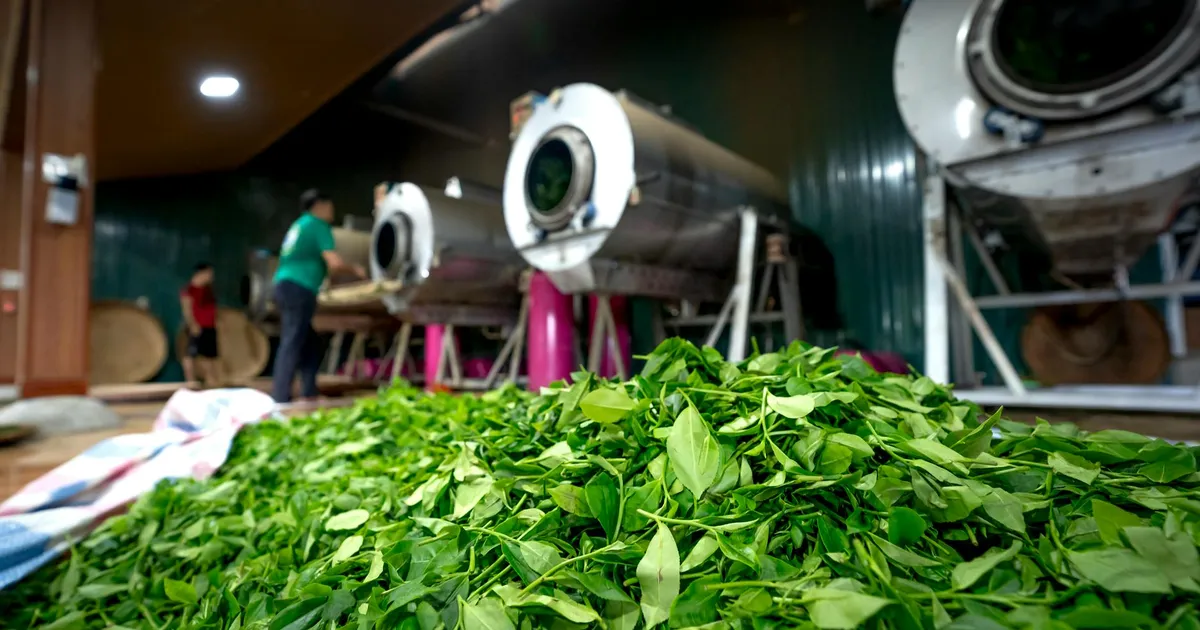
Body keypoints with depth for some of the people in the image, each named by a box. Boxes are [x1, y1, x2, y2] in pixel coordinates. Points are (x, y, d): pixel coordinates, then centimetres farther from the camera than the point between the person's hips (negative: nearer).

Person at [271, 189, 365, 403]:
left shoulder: (299, 225, 22)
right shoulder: (318, 225, -3)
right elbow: (334, 263, -12)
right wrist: (355, 269, 4)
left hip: (285, 287, 9)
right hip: (298, 289, -9)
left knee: (310, 345, 12)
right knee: (291, 345, -11)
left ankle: (309, 395, 13)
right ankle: (280, 399, -13)